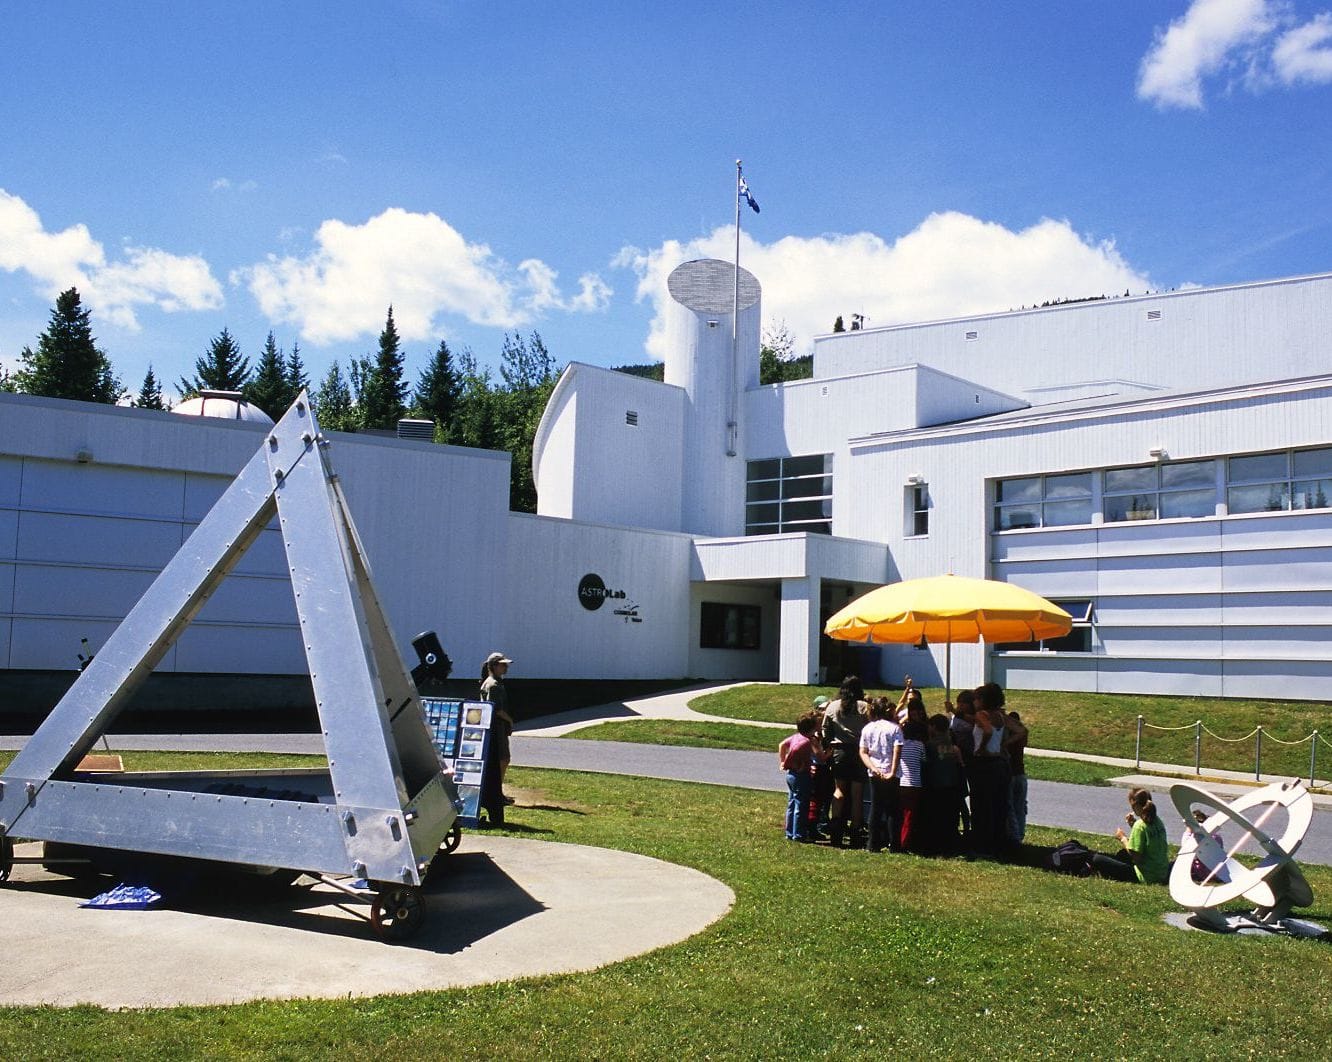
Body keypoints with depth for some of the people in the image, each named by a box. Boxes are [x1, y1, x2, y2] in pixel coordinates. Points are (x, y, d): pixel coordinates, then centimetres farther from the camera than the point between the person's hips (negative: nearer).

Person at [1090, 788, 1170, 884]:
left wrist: (1123, 838, -7)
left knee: (1097, 859, -9)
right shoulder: (1157, 820, 6)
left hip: (1147, 877, -9)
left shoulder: (1140, 825, -20)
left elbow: (1135, 856, -20)